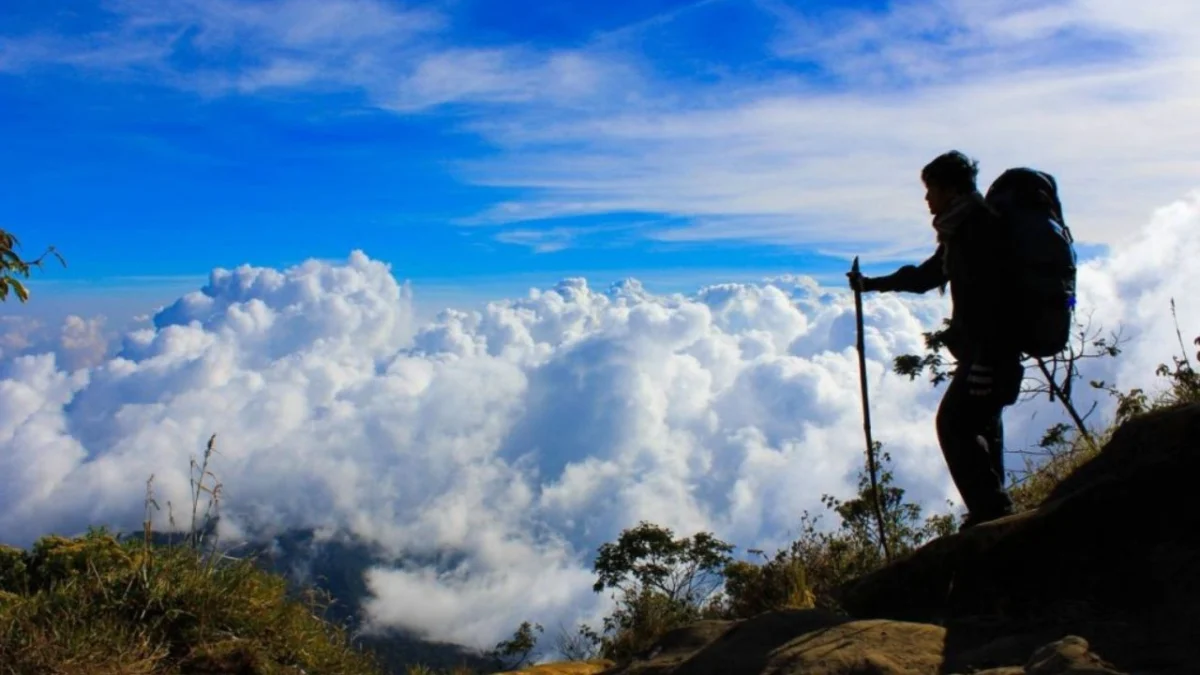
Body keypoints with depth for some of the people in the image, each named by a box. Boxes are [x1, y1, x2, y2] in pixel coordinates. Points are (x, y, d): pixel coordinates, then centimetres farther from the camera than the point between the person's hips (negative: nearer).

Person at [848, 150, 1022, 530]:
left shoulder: (977, 227, -16)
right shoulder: (962, 229, 17)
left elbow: (991, 295, -24)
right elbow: (927, 275, 30)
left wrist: (986, 358, -28)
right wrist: (871, 284, 38)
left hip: (990, 349, -10)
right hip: (981, 347, 10)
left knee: (954, 423, -11)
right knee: (979, 424, 13)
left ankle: (992, 511, -6)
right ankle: (993, 511, 21)